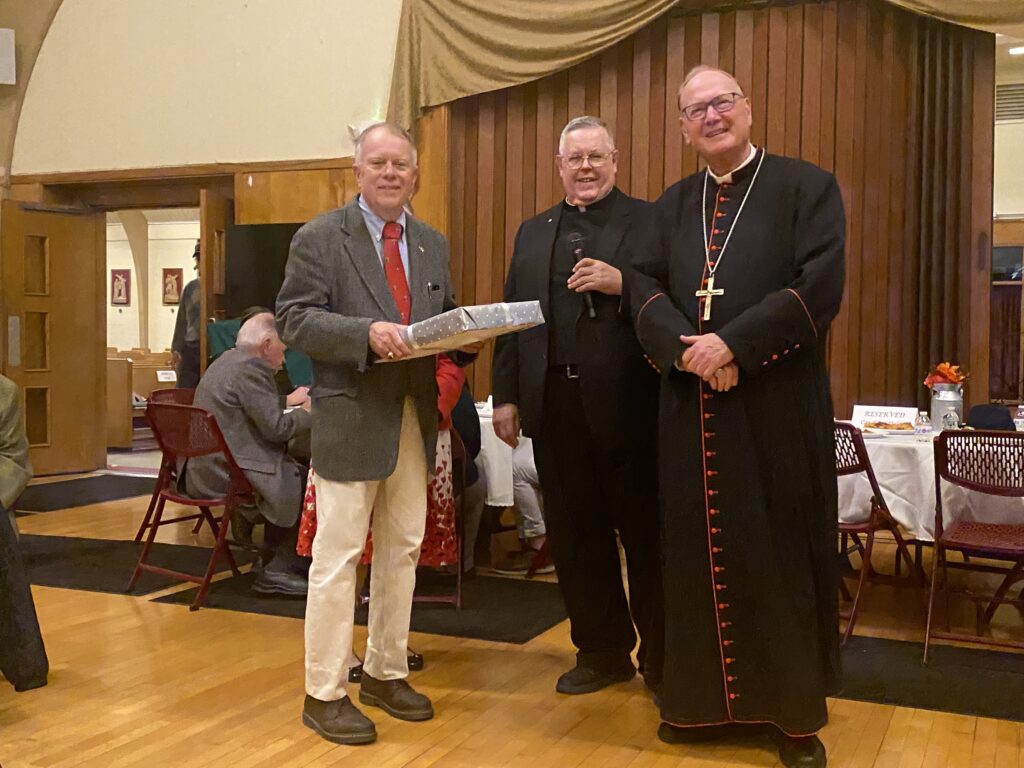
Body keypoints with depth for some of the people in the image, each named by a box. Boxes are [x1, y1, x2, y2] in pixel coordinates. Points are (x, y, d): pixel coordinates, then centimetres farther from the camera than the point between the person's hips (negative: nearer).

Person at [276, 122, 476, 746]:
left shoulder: (433, 244, 14)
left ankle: (386, 674, 27)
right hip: (352, 416, -6)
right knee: (339, 554, -2)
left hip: (416, 417, 6)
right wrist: (367, 332, -24)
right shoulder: (320, 238, -3)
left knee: (403, 550, 13)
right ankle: (325, 693, 9)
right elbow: (296, 319, -10)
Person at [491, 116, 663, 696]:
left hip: (625, 405, -5)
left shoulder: (648, 222, 1)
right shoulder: (533, 233, 17)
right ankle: (602, 651, 26)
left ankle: (662, 659, 18)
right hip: (554, 404, 5)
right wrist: (506, 396, 8)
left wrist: (623, 285, -20)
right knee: (575, 534, 11)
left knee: (645, 534, 4)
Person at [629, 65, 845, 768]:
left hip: (778, 408, -4)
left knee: (780, 556, 3)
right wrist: (685, 347, -14)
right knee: (700, 553, 8)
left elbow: (820, 286, -11)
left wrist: (733, 344, -18)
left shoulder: (807, 187, 0)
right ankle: (707, 699, 22)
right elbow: (645, 284, 4)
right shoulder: (674, 203, 15)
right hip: (692, 410, 4)